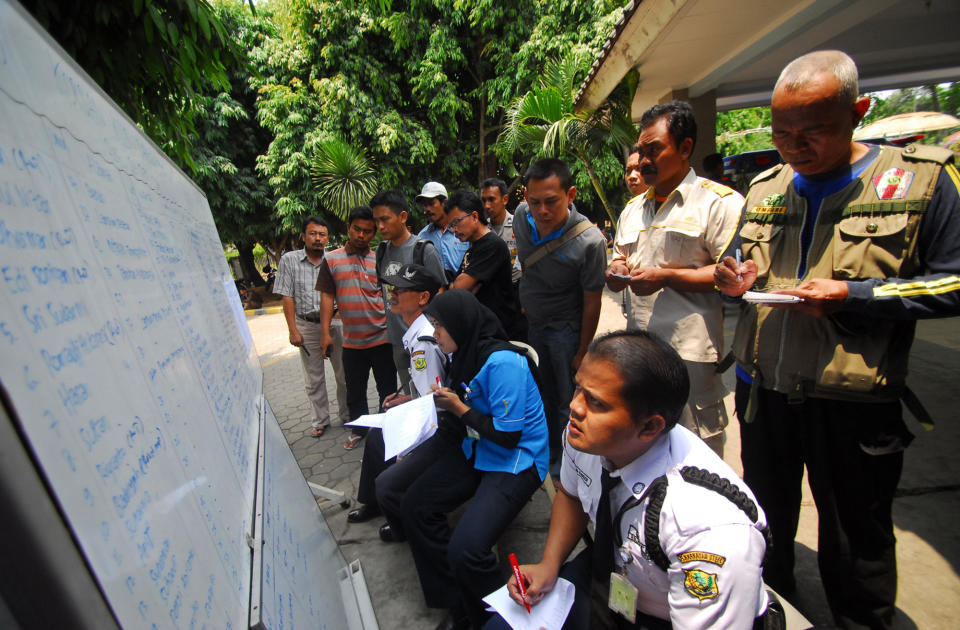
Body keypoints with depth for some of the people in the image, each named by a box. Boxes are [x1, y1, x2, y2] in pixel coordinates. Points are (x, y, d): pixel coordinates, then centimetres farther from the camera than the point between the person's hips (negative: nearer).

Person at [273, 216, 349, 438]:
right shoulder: (289, 260, 0)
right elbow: (287, 297, -2)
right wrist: (293, 330, -8)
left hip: (334, 322, 0)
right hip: (306, 325, 0)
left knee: (344, 374, 6)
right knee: (314, 378, 10)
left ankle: (347, 416, 24)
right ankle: (321, 420, 24)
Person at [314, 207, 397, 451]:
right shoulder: (332, 260, 5)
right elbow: (327, 296, 5)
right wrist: (326, 332, 0)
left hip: (382, 337, -1)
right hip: (351, 341, 2)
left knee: (387, 389, 10)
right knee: (355, 391, 16)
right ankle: (359, 429, 37)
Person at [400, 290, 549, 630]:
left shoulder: (502, 362, -26)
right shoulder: (464, 354, 1)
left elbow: (507, 436, -24)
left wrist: (458, 408, -16)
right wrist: (440, 399, 0)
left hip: (515, 461, -9)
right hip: (476, 450, 9)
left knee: (464, 549, -22)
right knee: (413, 506, -1)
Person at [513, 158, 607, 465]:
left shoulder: (589, 241, -28)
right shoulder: (521, 216, -12)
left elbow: (591, 302, -18)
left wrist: (582, 352, -11)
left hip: (565, 329, -5)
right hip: (532, 323, 5)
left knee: (567, 402, 8)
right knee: (542, 393, 19)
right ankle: (548, 450, 40)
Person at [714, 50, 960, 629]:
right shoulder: (764, 187, 6)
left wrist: (853, 294, -20)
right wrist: (736, 281, -7)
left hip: (854, 402, -4)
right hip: (763, 387, 5)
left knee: (857, 542, 17)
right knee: (767, 518, 25)